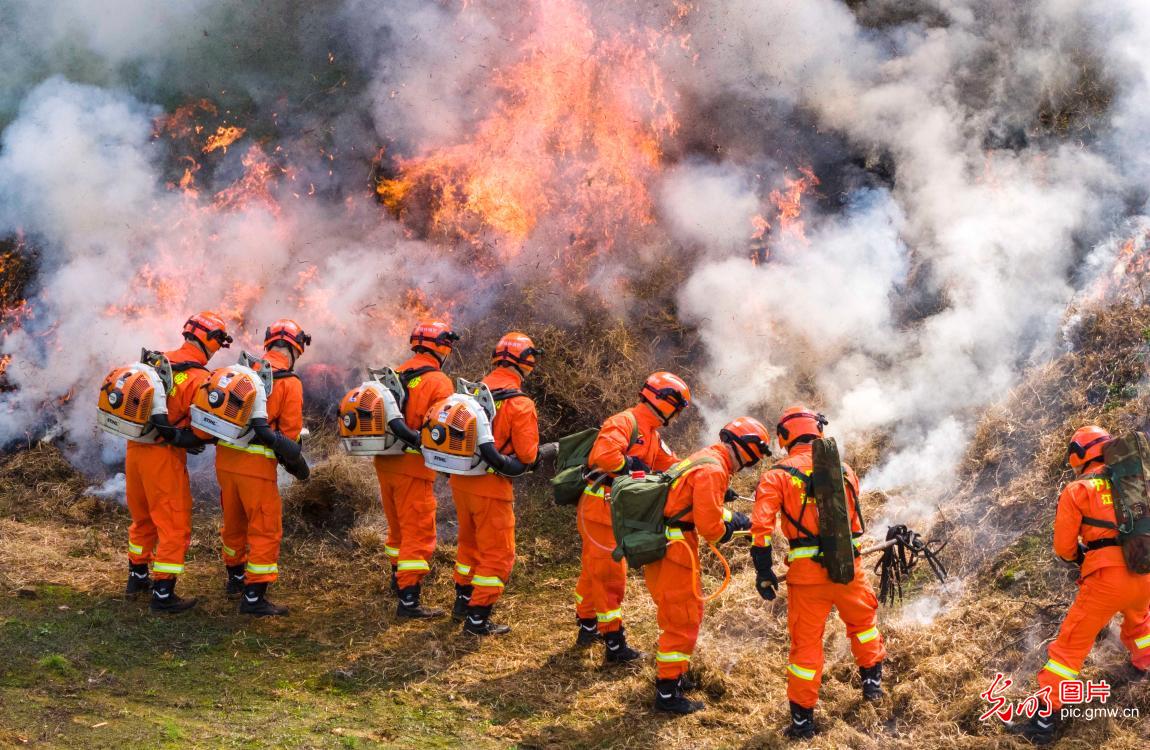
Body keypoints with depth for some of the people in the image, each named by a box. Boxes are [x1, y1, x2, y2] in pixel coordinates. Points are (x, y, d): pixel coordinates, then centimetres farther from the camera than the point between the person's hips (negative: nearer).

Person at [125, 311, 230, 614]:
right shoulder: (199, 378, -17)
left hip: (135, 449, 8)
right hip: (164, 456, -8)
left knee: (143, 518, 24)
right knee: (175, 527, 3)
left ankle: (137, 578, 38)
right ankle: (163, 594, 6)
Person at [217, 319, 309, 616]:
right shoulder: (289, 382, -8)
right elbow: (290, 433, -6)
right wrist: (292, 457, 12)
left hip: (225, 457, 7)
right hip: (257, 464, -7)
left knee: (234, 523, 23)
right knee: (266, 530, 3)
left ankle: (236, 578, 42)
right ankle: (254, 597, 2)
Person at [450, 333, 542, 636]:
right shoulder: (520, 404, -17)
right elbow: (527, 455, -15)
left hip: (461, 480, 7)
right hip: (491, 487, -7)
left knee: (470, 543, 26)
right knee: (497, 555, 7)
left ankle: (463, 601, 40)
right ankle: (477, 618, 11)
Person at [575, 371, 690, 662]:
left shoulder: (652, 434, 16)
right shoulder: (625, 423, -17)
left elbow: (673, 466, 16)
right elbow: (603, 455, -33)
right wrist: (635, 467, -23)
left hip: (615, 510, 10)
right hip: (601, 506, -10)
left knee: (594, 570, 22)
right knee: (610, 575, -5)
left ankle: (587, 628, 36)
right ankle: (614, 643, -1)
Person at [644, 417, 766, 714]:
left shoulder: (705, 459, 15)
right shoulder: (713, 470, -18)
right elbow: (710, 526, -21)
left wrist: (740, 520, 23)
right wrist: (731, 526, -1)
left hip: (659, 543, 10)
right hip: (674, 548, -10)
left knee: (682, 614, 23)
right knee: (683, 620, -2)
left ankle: (674, 675, 37)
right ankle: (667, 694, 5)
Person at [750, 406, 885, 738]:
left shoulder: (778, 475, -5)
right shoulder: (844, 469, 8)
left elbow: (762, 525, -15)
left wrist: (763, 570, -9)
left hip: (807, 573, -3)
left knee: (806, 642, 7)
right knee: (863, 621, 30)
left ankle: (802, 719, 12)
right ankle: (872, 680, 42)